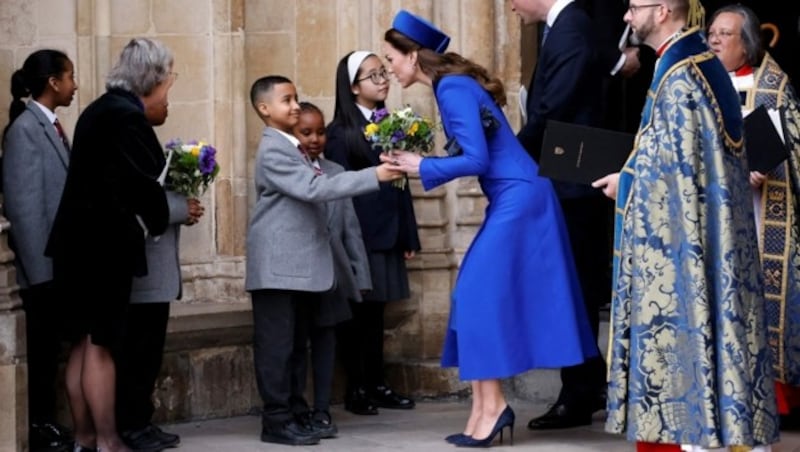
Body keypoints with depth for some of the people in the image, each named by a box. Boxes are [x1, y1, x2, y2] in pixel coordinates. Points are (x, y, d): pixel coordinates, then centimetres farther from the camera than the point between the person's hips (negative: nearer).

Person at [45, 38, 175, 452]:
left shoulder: (100, 110, 13)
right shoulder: (127, 116, -16)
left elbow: (101, 177, 9)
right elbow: (140, 183, -20)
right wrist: (158, 223, -2)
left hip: (81, 243, 9)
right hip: (105, 245, -9)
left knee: (83, 343, 11)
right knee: (100, 344, -4)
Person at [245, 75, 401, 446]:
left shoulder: (291, 148, 17)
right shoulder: (273, 150, -15)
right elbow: (313, 188, -25)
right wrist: (373, 176, -27)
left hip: (298, 265, 10)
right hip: (278, 266, -10)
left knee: (294, 344, 12)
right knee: (277, 345, -7)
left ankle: (290, 414, 17)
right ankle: (277, 422, -5)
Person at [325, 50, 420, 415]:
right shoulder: (341, 132, -6)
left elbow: (399, 183, 14)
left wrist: (408, 235, 12)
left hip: (387, 233, 6)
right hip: (359, 235, -6)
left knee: (376, 311, 11)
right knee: (356, 313, 1)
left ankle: (377, 385, 17)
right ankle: (356, 389, 7)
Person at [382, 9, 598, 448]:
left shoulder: (453, 89, -17)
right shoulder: (451, 84, 13)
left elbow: (476, 160, -22)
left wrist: (422, 167, -11)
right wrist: (414, 161, 8)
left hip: (517, 199, -10)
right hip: (514, 199, 10)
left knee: (480, 295, -8)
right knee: (477, 295, 9)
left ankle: (492, 406, -4)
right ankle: (485, 407, 10)